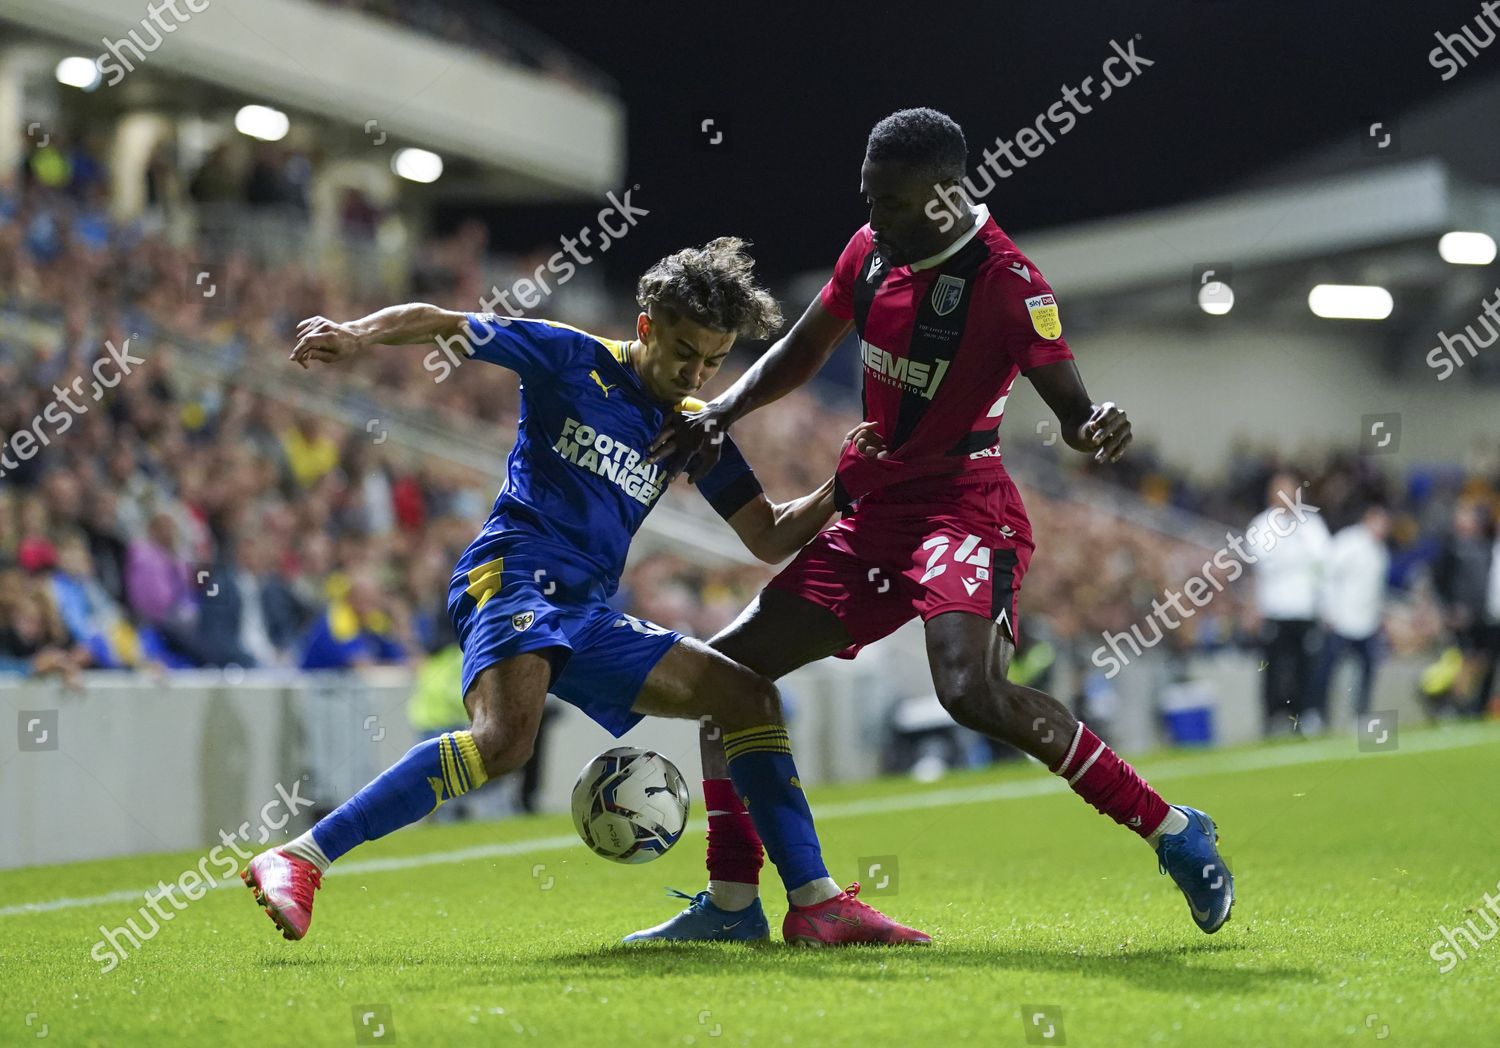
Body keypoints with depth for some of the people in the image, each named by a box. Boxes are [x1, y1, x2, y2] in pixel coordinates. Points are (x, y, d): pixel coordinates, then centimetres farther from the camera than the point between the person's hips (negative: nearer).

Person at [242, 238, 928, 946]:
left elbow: (769, 538, 18)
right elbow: (437, 324, 0)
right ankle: (296, 862, -34)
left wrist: (841, 488, 1)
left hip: (586, 618, 8)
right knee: (506, 737, -34)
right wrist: (357, 334, -20)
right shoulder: (574, 360, 2)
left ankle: (816, 903, 6)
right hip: (510, 573, -8)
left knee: (749, 697, 4)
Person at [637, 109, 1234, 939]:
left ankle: (1173, 832, -18)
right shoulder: (871, 249, 6)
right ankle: (731, 902, 12)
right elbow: (805, 350, 20)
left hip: (962, 508, -8)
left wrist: (1096, 431, -42)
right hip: (872, 512, 8)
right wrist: (719, 414, 6)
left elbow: (1070, 406, -18)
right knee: (726, 667, 4)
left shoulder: (1003, 280, -16)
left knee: (973, 692, -33)